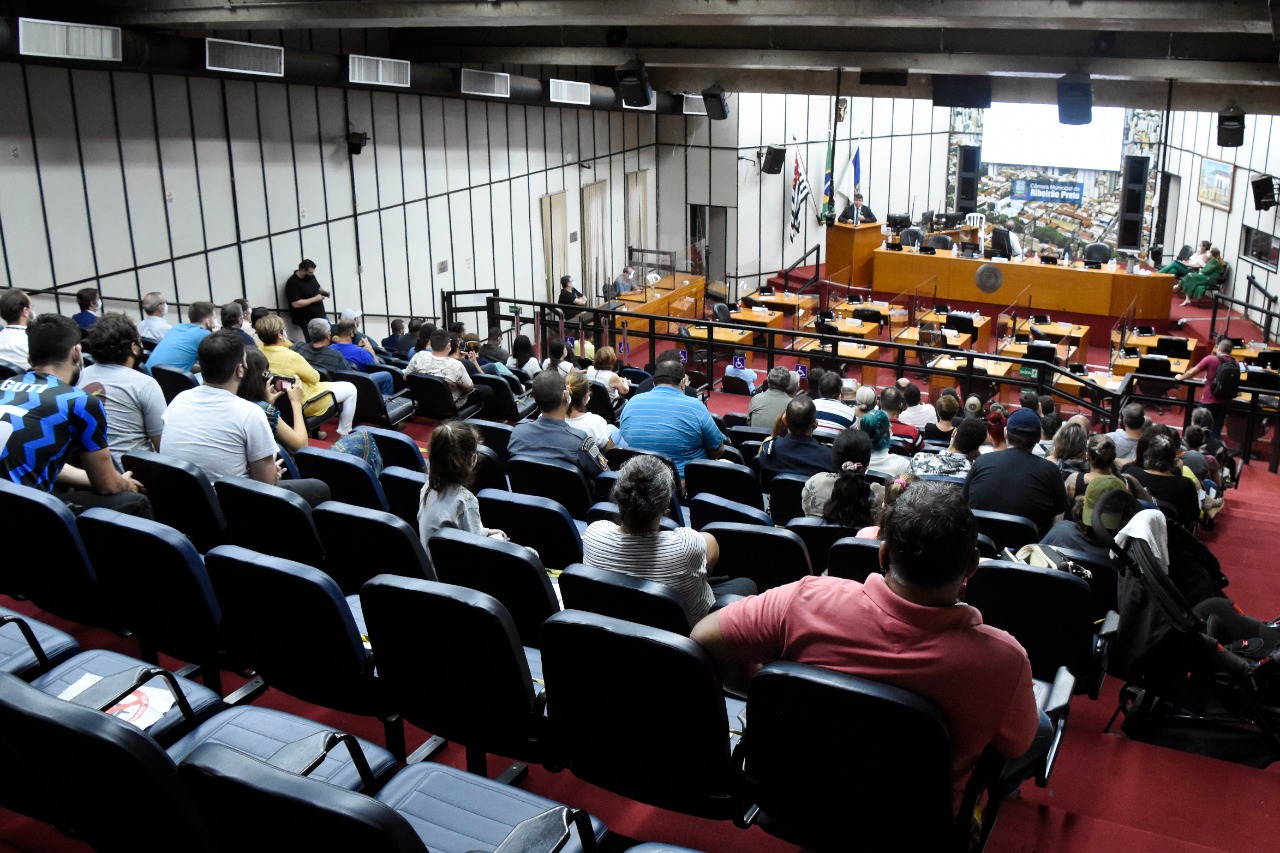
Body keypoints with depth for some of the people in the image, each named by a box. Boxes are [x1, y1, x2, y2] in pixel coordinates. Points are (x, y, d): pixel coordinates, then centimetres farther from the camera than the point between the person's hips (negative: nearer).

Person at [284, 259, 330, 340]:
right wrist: (315, 299, -20)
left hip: (321, 316, 8)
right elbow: (296, 304, -24)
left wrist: (324, 291, 1)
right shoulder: (292, 283, -18)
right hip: (307, 321, -8)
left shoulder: (311, 276, 6)